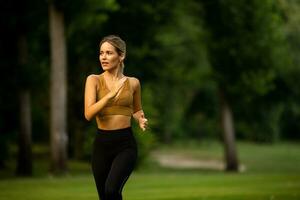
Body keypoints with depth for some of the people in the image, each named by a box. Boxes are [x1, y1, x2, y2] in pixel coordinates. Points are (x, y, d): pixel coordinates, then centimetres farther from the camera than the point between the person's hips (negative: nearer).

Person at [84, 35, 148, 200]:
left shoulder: (132, 83, 3)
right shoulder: (94, 80, -1)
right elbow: (88, 114, -13)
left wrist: (141, 121, -1)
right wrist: (110, 95, -24)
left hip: (126, 144, -1)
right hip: (101, 144, 1)